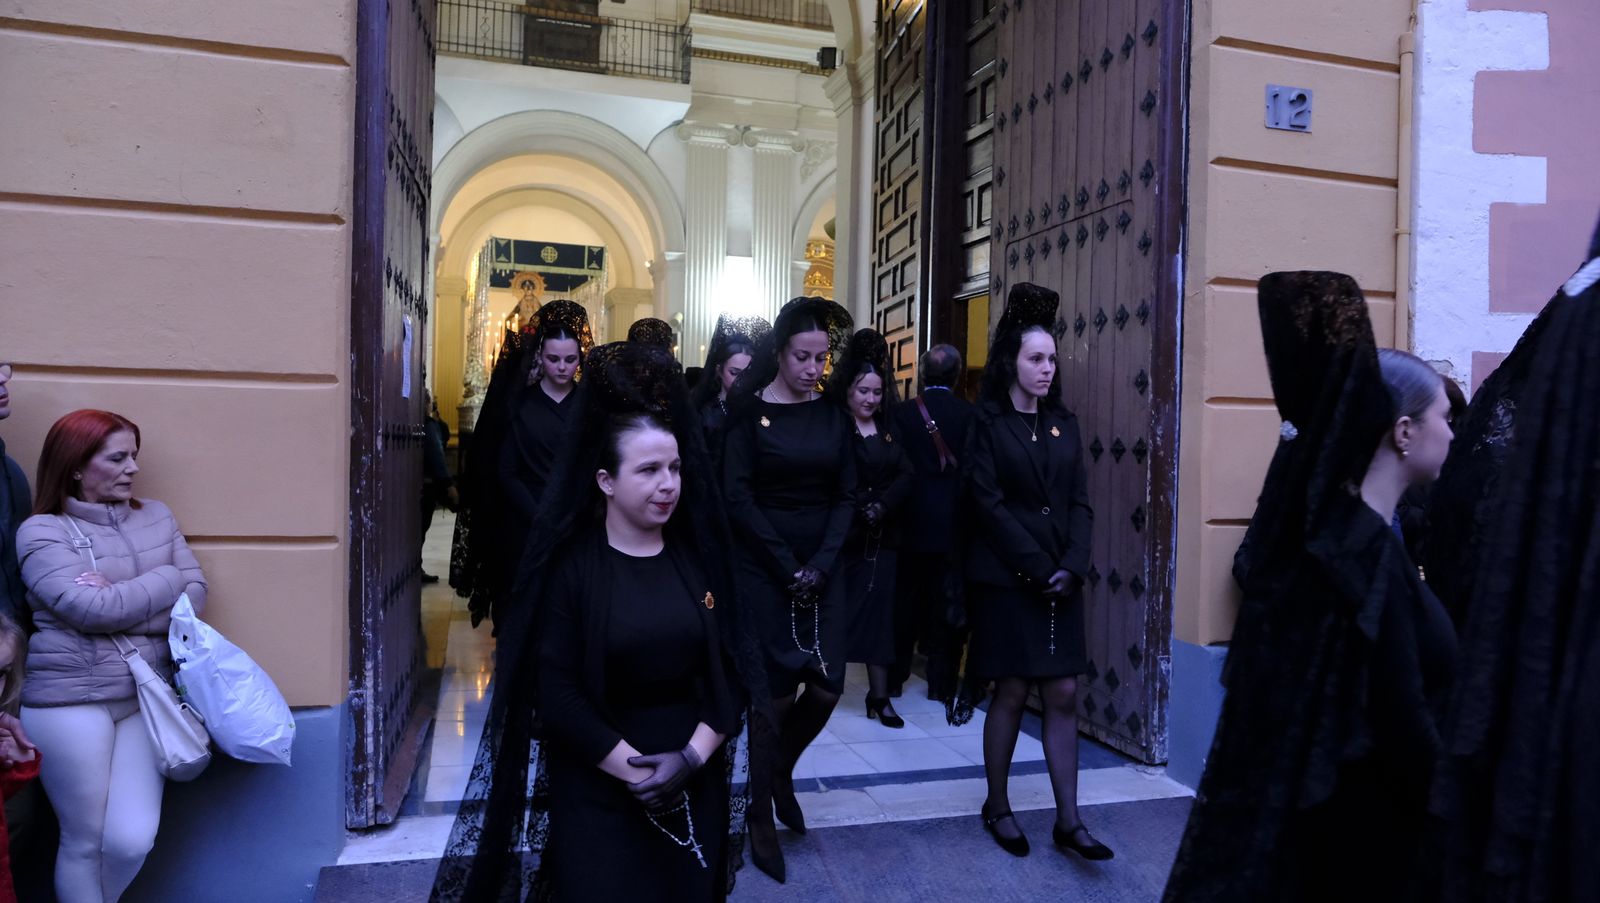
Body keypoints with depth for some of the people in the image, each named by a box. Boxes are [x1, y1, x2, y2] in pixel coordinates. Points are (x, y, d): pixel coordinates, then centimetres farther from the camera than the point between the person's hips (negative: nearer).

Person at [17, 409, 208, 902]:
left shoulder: (156, 516, 9)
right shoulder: (43, 531, -5)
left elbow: (195, 593, 2)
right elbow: (93, 610, -17)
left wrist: (120, 601, -13)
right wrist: (165, 579, -4)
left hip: (147, 695, 4)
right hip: (70, 699, -3)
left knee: (132, 839, 1)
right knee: (84, 840, 6)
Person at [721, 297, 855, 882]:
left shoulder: (833, 415, 6)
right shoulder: (749, 410, -4)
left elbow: (845, 497, 4)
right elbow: (737, 495, -9)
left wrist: (820, 564, -8)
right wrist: (787, 566, -12)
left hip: (821, 567, 4)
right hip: (763, 567, -3)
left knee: (827, 687, -1)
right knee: (776, 691, -2)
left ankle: (781, 773, 30)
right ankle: (761, 818, 18)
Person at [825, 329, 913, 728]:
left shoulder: (889, 429, 9)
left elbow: (906, 476, 1)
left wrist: (882, 507, -13)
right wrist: (861, 509, -19)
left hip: (881, 535, 5)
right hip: (841, 534, -4)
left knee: (877, 613, 7)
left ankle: (879, 697, 13)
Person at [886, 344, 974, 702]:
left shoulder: (901, 412, -8)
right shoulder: (971, 415, -8)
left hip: (911, 524, 1)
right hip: (954, 525, 0)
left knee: (905, 602, 13)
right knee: (949, 605, 10)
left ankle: (894, 676, 21)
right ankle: (941, 682, 16)